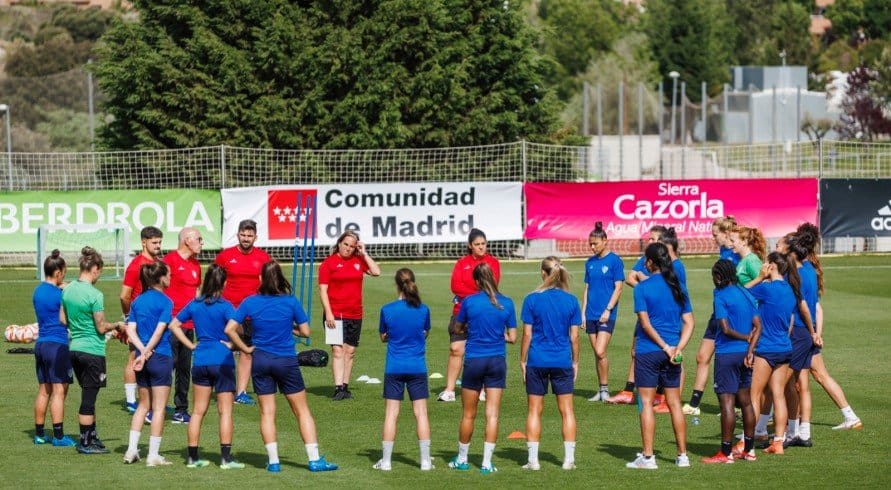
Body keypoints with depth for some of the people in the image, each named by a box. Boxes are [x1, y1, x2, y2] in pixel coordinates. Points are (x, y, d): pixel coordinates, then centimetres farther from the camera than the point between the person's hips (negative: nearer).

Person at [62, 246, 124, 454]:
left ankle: (91, 436, 23)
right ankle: (86, 443, 6)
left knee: (88, 395, 17)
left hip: (74, 348, 7)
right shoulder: (94, 295, -17)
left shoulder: (67, 290, 5)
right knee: (89, 397, 1)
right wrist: (116, 326, 3)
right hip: (92, 350, -7)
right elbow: (101, 328, -14)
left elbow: (63, 320, 13)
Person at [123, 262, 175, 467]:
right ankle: (153, 455, 2)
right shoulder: (165, 302, -9)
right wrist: (146, 354, -12)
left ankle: (132, 450, 14)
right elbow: (159, 331, -17)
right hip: (161, 357, -6)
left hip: (143, 358, 6)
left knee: (143, 405, 18)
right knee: (159, 407, 1)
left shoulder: (138, 301, 8)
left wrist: (143, 351, -6)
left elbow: (130, 329, 1)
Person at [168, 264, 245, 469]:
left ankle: (193, 456, 12)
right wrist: (231, 343, -7)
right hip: (222, 361, -5)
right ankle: (226, 458, -2)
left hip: (200, 361, 5)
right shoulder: (224, 306, -10)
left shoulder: (194, 305, 6)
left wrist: (191, 345, 9)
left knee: (198, 411, 10)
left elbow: (173, 325, 9)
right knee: (225, 410, 1)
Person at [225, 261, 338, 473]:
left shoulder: (250, 302, -5)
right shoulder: (291, 301, -8)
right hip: (287, 360, -1)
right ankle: (314, 459, 3)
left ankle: (273, 461, 5)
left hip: (260, 360, 1)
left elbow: (230, 329, -10)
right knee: (302, 411, 7)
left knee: (267, 412, 8)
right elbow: (305, 331, -4)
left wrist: (245, 348, 1)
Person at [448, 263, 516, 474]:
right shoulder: (507, 303, -3)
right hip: (497, 361, 1)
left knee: (468, 415, 11)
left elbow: (457, 329, 6)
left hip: (474, 361, -1)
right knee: (492, 414, 3)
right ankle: (487, 463, 2)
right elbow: (512, 337, 1)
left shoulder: (469, 301, -7)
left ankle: (462, 459, 23)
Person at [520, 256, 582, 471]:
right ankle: (569, 459, 7)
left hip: (537, 362, -1)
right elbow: (574, 336, 2)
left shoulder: (532, 299, -6)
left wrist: (523, 360, 4)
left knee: (534, 410, 6)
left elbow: (527, 334, -5)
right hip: (563, 362, 1)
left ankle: (533, 459, 5)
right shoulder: (571, 301, -1)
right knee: (566, 410, 8)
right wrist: (575, 362, 12)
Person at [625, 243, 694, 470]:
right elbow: (689, 323, 3)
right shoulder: (678, 287, 8)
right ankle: (682, 455, 12)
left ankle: (647, 457, -1)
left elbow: (645, 323, -13)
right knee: (674, 404, 10)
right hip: (672, 353, 5)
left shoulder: (643, 288, -8)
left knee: (646, 402, 0)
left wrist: (665, 347, -11)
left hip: (648, 351, -5)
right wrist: (677, 348, -6)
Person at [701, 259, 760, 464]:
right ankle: (749, 449, 18)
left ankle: (726, 452, -5)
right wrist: (750, 349, -4)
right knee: (746, 402, 14)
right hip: (744, 354, 8)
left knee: (727, 403, -6)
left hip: (726, 354, -7)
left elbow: (726, 329, -18)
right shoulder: (746, 294, 10)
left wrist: (746, 338, -3)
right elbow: (758, 325, 4)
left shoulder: (721, 297, -11)